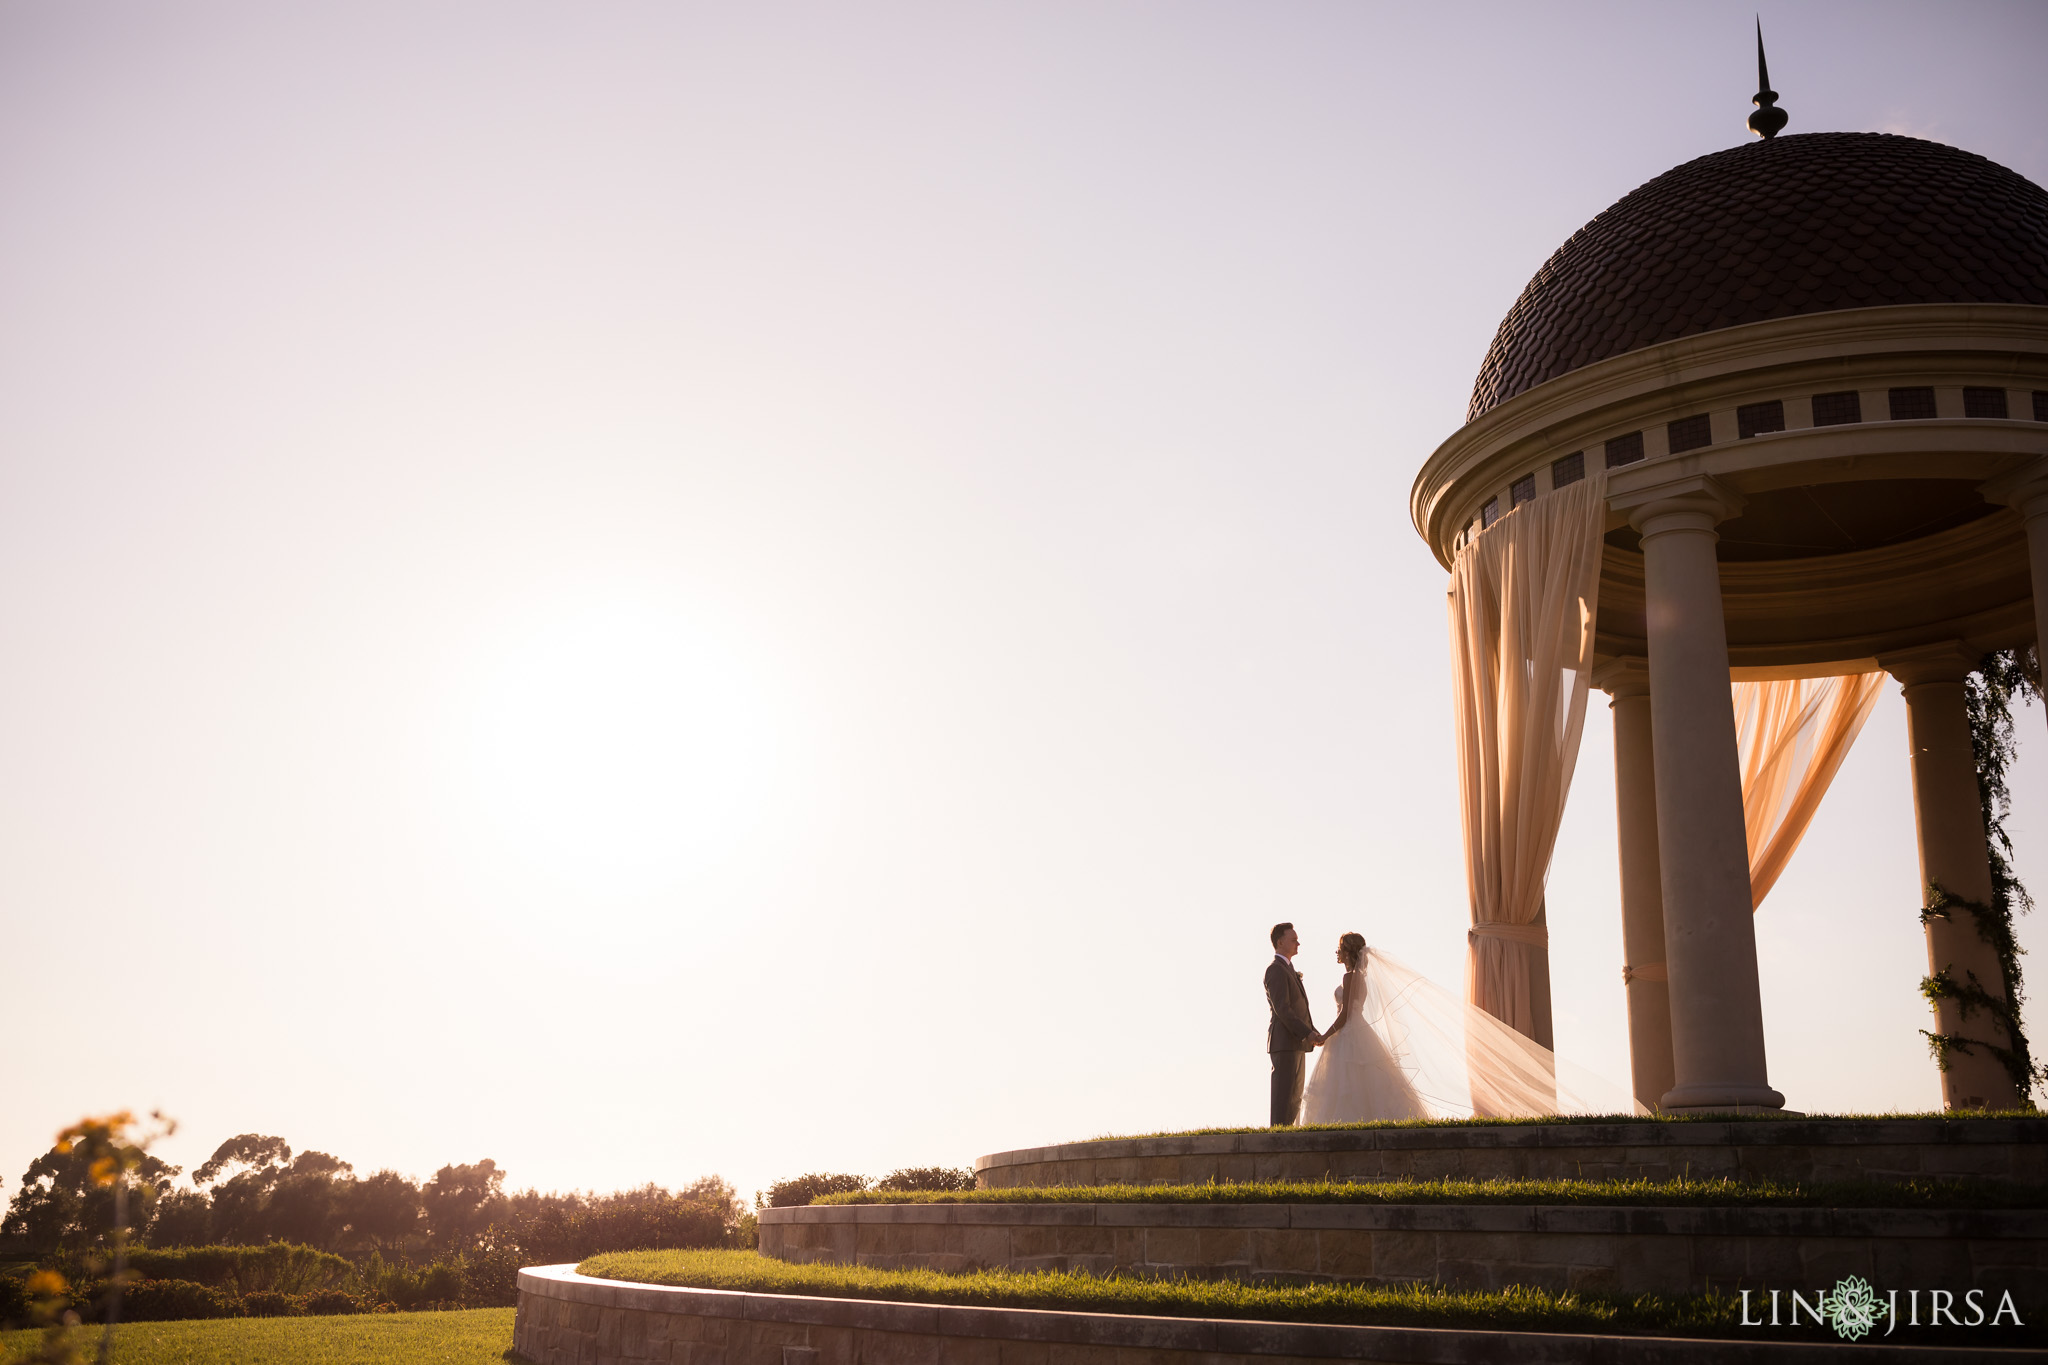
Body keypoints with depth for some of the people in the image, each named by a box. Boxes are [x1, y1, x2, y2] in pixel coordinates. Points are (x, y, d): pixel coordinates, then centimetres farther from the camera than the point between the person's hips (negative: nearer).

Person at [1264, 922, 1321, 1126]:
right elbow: (1282, 1009, -19)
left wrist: (1313, 1034, 12)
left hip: (1297, 1044, 10)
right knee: (1283, 1098, -11)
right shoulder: (1275, 970, -11)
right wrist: (1307, 1033, -21)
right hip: (1284, 1043, -10)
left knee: (1295, 1100, 10)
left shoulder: (1289, 970, 22)